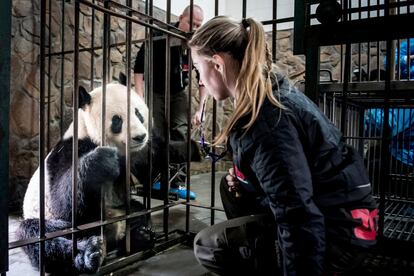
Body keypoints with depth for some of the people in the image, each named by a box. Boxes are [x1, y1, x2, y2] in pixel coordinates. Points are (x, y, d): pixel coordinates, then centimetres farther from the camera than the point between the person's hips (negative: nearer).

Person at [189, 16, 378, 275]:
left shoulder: (264, 118, -25)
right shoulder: (271, 92, 5)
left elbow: (299, 217, -28)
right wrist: (243, 177, 5)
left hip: (337, 231, -9)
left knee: (208, 245, -8)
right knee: (232, 186, 18)